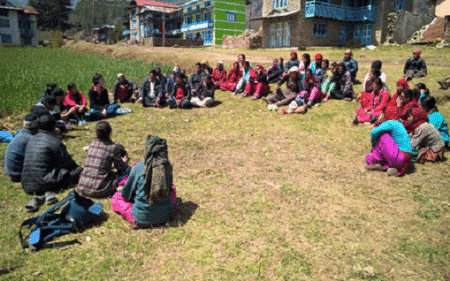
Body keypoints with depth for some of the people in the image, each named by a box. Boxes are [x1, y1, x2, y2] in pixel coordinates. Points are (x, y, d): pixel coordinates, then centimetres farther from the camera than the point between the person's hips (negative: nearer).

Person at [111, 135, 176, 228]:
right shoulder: (167, 166, -5)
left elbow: (126, 194, 0)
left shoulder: (139, 167, -13)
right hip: (165, 216, 1)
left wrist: (121, 190, 26)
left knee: (115, 199, 21)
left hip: (142, 219, -1)